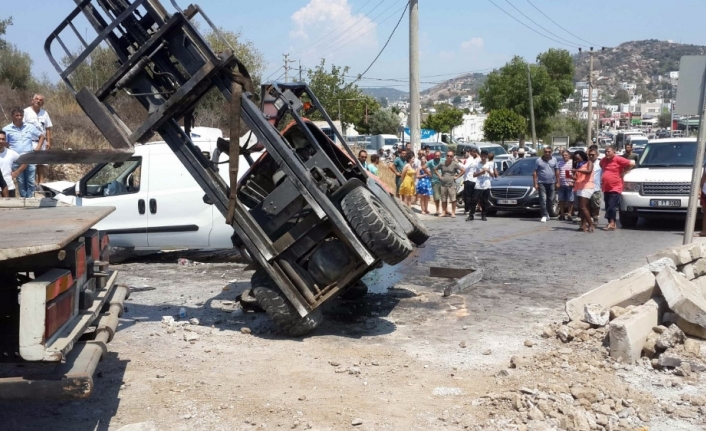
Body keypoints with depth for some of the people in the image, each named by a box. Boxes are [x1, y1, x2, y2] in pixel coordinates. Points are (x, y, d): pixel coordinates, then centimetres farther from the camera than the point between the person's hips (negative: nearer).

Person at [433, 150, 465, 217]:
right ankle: (444, 212, 16)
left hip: (451, 184, -3)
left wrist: (457, 177, -8)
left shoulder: (455, 164, -5)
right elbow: (435, 169, 20)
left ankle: (453, 212, 5)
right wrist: (439, 176, 9)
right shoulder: (442, 164, 5)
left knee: (453, 199, -2)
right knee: (443, 200, 8)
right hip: (443, 184, 3)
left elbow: (463, 170, -7)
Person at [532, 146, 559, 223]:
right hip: (542, 183, -3)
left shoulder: (554, 160, 7)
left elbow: (557, 171, 10)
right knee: (543, 199, -10)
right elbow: (535, 173, -3)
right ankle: (544, 215, -11)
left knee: (550, 199, 9)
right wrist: (535, 183, -9)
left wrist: (557, 182, 5)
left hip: (551, 183, 3)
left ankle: (547, 213, 26)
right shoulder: (538, 160, -2)